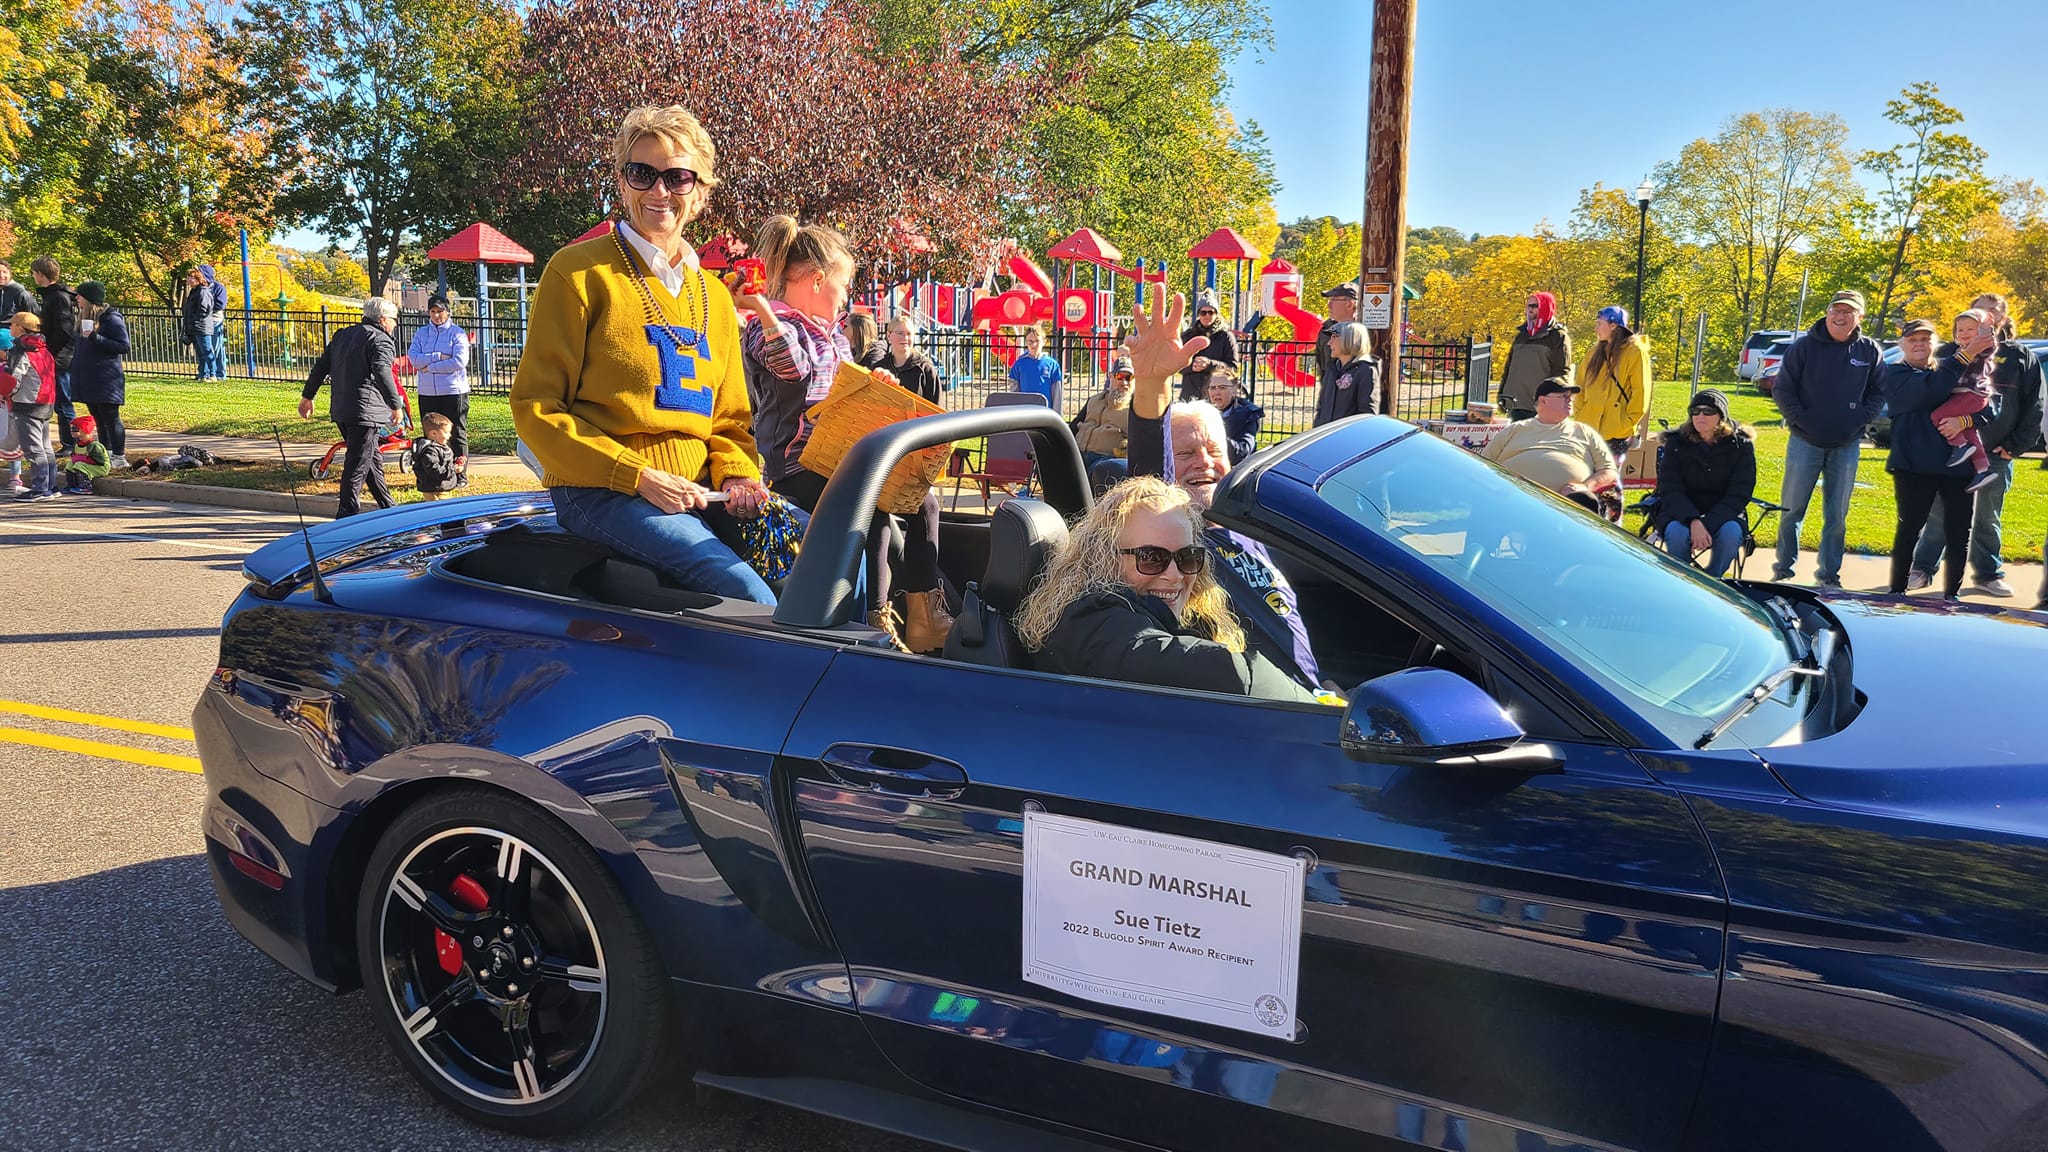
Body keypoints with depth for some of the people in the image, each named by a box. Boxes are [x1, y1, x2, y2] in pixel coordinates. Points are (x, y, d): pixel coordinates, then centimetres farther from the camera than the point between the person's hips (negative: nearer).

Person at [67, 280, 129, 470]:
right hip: (88, 378, 8)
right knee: (98, 417, 12)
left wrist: (96, 338, -22)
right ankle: (106, 454, 19)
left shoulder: (111, 318, -11)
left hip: (106, 379, -8)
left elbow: (123, 347, -16)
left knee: (110, 417, -5)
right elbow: (81, 346, 24)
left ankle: (119, 457, -1)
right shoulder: (85, 316, 14)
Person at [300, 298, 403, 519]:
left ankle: (388, 509, 27)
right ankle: (346, 515, -6)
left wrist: (307, 396, 26)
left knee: (373, 459, 19)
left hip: (340, 409, 9)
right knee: (357, 464, -6)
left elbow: (321, 366, 21)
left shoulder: (343, 335, 19)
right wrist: (396, 404, -21)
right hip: (365, 411, -9)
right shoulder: (380, 340, -8)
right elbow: (382, 373, -23)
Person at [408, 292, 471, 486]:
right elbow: (413, 357, -2)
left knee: (457, 434, 0)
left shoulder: (457, 333, -1)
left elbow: (459, 362, -14)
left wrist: (430, 367, -10)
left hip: (454, 392, -4)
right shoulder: (421, 333, 11)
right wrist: (438, 357, -14)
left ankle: (461, 475, 6)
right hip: (427, 392, 4)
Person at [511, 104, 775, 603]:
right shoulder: (579, 272, 0)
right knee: (746, 591, -29)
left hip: (697, 492, 6)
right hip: (603, 492, -6)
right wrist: (639, 476, -14)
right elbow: (536, 406, -4)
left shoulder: (715, 296, 19)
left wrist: (737, 474, -2)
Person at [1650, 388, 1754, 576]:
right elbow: (1670, 491, -9)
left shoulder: (1741, 446, -4)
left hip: (1723, 514, 0)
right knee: (1676, 532, -34)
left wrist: (1708, 524, -25)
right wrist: (1693, 521, -29)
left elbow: (1738, 496, -9)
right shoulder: (1677, 443, -4)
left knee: (1731, 532, -33)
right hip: (1680, 513, 0)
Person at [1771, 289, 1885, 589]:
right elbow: (1782, 389, -2)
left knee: (1837, 515, 7)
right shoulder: (1804, 346, -3)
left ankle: (1829, 573, 15)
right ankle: (1784, 569, 14)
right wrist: (1800, 419, -10)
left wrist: (1860, 420, -4)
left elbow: (1878, 393, 9)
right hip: (1805, 441, -2)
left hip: (1847, 446, 2)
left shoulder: (1870, 351, 3)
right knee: (1792, 509, 3)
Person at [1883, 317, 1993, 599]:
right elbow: (1929, 390, -17)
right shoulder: (1895, 373, 3)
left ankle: (1952, 594, 15)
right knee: (1909, 528, 0)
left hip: (1958, 462, 4)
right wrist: (1966, 355, -20)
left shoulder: (1950, 368, 16)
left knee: (1960, 533, 4)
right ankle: (1897, 592, 9)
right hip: (1914, 464, -4)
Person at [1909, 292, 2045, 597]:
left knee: (1989, 517, 9)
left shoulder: (2022, 357, 6)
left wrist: (2016, 446, -3)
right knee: (1938, 513, 1)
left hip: (1996, 454, 1)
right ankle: (1922, 569, 7)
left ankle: (1987, 573, 19)